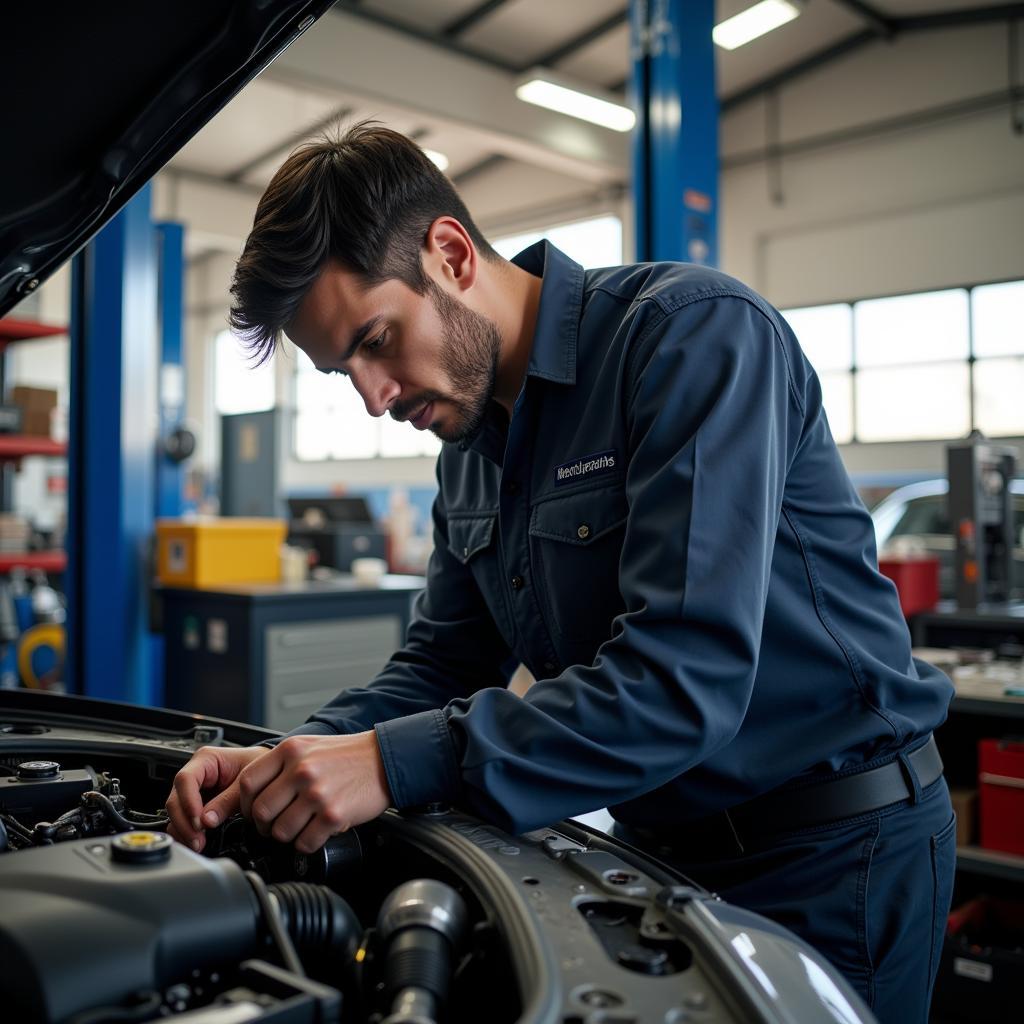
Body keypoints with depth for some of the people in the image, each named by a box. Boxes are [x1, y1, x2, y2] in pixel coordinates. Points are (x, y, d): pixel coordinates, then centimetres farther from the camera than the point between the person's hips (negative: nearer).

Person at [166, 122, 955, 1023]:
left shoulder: (694, 331, -22)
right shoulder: (472, 446, 5)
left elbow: (685, 679, -31)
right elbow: (440, 668, 9)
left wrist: (400, 764, -30)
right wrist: (289, 765, -9)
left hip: (831, 848, -7)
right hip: (666, 840, 7)